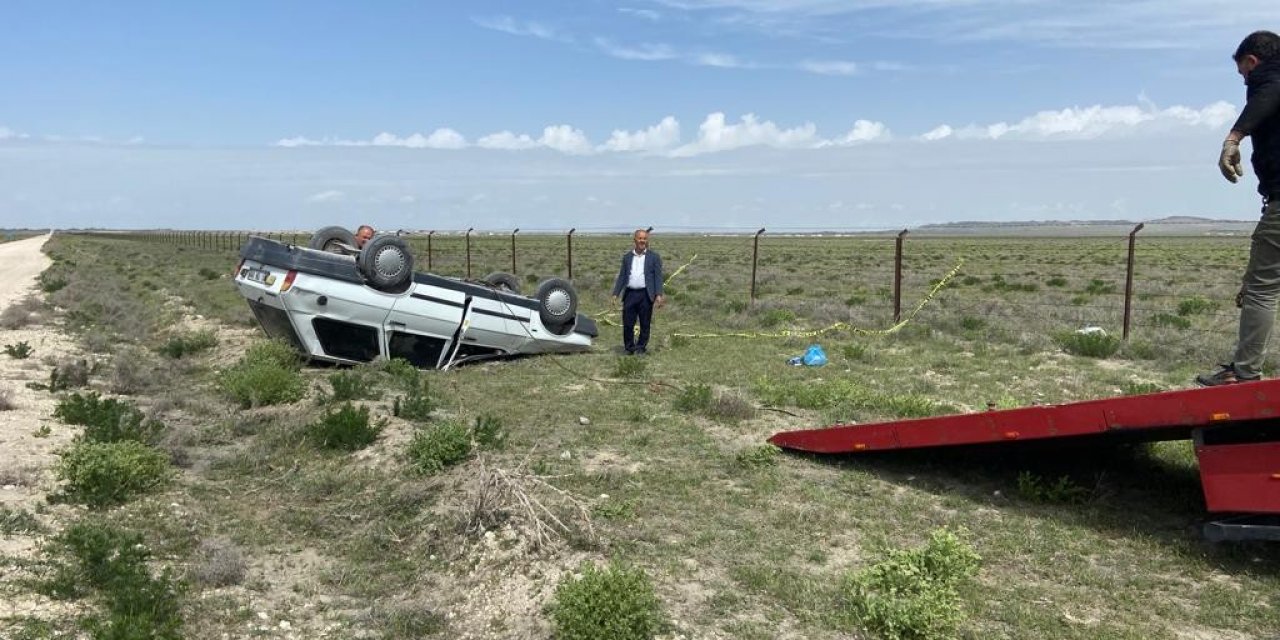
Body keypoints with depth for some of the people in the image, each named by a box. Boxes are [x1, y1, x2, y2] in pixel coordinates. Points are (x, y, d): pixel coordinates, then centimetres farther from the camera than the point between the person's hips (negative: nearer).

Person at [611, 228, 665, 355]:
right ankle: (629, 348, 16)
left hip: (646, 295, -2)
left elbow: (658, 277, -1)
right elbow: (622, 276, 13)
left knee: (645, 324, 4)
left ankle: (641, 348, 16)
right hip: (630, 294, 2)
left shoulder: (654, 257, 4)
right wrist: (615, 294, 6)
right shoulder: (627, 257, 12)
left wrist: (659, 295, -11)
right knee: (627, 323, 1)